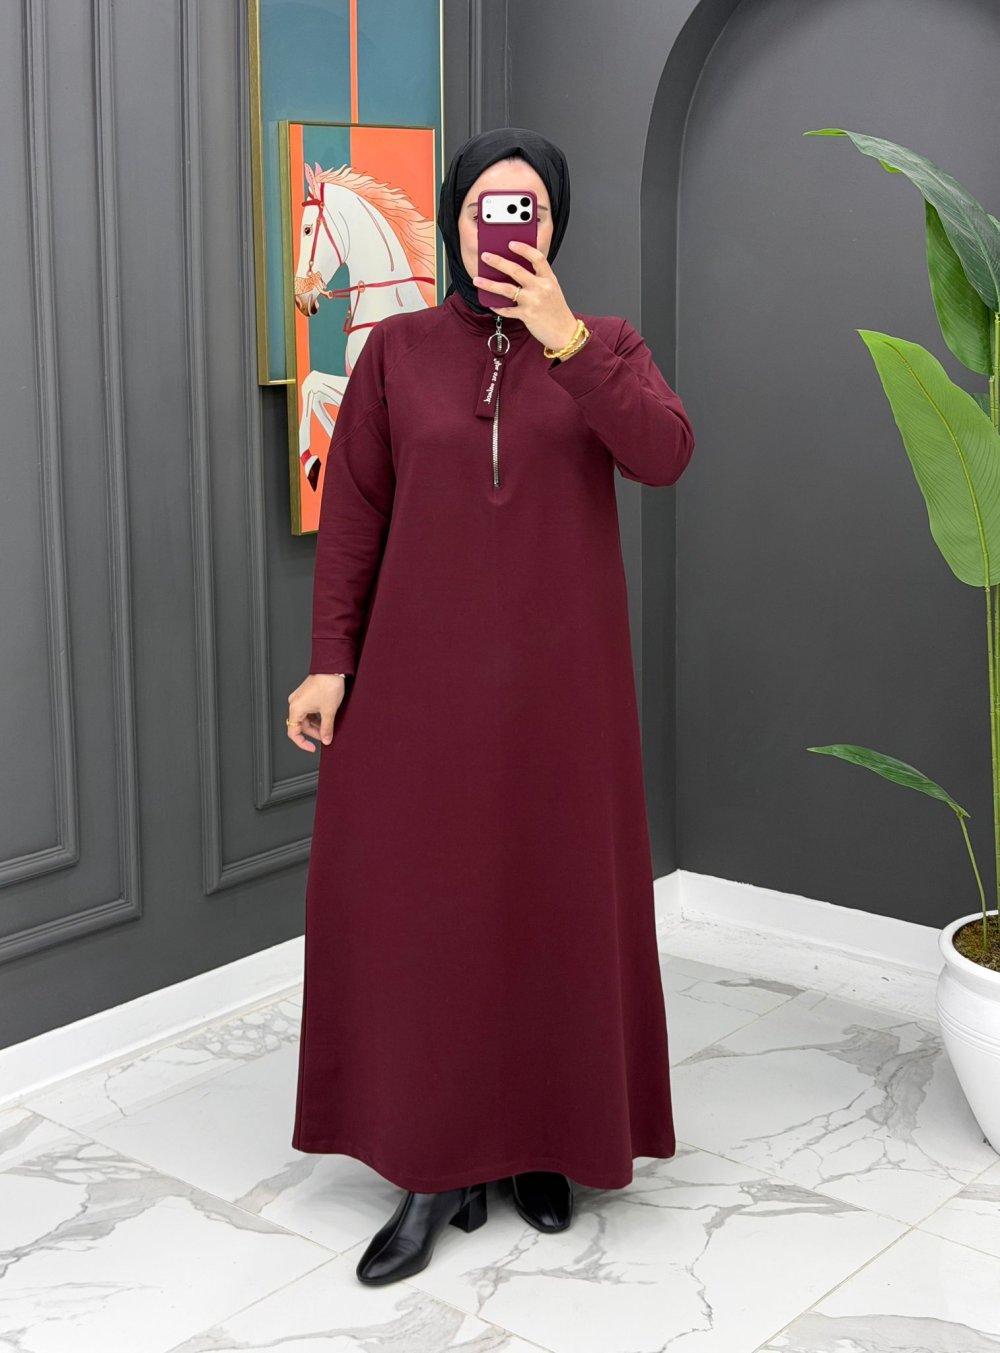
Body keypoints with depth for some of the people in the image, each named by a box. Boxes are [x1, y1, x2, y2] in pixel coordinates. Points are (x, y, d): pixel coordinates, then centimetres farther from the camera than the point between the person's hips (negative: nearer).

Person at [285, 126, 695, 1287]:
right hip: (424, 671, 0)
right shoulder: (398, 350, 3)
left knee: (553, 899, 7)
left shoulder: (606, 347, 3)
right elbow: (351, 514, 1)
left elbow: (665, 454, -16)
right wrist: (330, 661, -5)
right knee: (419, 905, 0)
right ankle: (436, 1171, 12)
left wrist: (564, 338, -22)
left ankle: (540, 1141, 24)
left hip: (560, 675, 0)